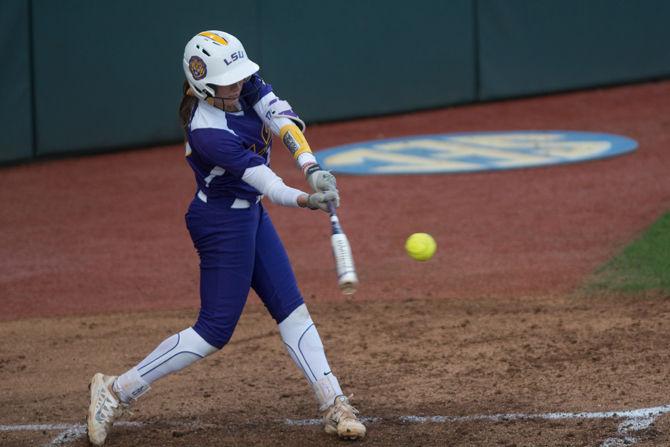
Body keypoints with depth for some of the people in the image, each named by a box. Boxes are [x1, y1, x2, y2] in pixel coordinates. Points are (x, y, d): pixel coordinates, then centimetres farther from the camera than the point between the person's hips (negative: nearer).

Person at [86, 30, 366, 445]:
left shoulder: (244, 83, -8)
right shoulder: (207, 133, -30)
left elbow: (281, 117, -18)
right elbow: (263, 180, -35)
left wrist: (311, 167, -32)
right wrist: (307, 201, -49)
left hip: (250, 213, 9)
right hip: (222, 221, -9)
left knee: (291, 309, 8)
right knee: (215, 330, -4)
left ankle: (334, 404, 11)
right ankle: (117, 391, 3)